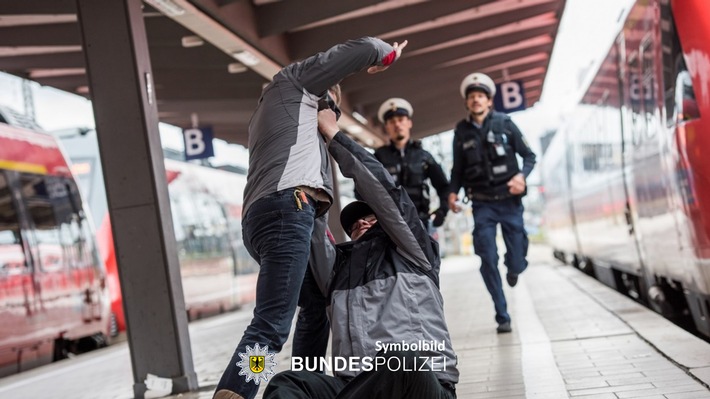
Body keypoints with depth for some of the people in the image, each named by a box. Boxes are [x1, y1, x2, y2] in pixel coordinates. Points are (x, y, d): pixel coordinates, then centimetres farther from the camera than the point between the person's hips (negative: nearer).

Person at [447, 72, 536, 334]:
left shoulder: (505, 124, -1)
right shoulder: (461, 132, 4)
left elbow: (529, 156, 3)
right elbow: (458, 169, 11)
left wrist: (521, 175, -17)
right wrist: (453, 192, -6)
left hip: (510, 201, -1)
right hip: (482, 205, 1)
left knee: (517, 262, 1)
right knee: (488, 260, -6)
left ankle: (513, 268, 41)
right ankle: (502, 317, 6)